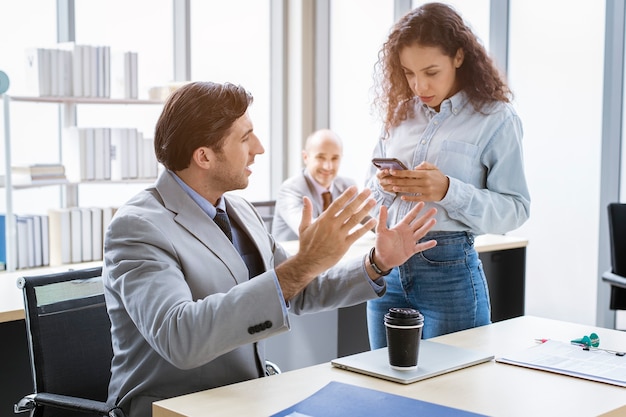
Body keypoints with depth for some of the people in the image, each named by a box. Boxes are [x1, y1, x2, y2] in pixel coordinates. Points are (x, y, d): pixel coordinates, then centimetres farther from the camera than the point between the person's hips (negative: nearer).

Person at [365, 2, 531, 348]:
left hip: (449, 270, -4)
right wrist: (383, 186, -8)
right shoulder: (399, 114, 9)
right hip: (388, 266, 5)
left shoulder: (495, 118, -5)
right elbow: (369, 197, 15)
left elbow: (515, 210, -10)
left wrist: (448, 191, -23)